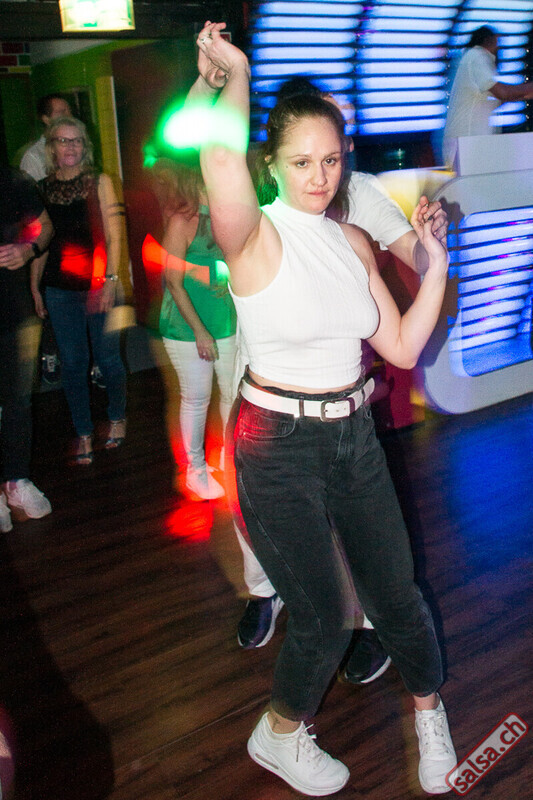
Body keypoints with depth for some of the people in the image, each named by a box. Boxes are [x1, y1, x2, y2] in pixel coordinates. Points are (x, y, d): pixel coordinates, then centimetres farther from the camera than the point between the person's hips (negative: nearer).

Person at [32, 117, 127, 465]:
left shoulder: (99, 182, 1)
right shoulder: (43, 189, 7)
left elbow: (113, 236, -3)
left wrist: (111, 279, -11)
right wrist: (35, 287, 9)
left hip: (98, 285, -2)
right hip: (59, 289, 2)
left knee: (108, 358, 5)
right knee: (73, 363, 6)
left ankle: (118, 419, 29)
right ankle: (84, 433, 20)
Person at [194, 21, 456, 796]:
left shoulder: (354, 242, 6)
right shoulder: (257, 237, -12)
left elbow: (402, 348, 6)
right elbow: (222, 156, -35)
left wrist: (436, 266, -2)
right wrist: (234, 75, -16)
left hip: (354, 435, 5)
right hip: (279, 446, -5)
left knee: (396, 595, 13)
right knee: (325, 618, 5)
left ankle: (430, 711, 44)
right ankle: (279, 737, 36)